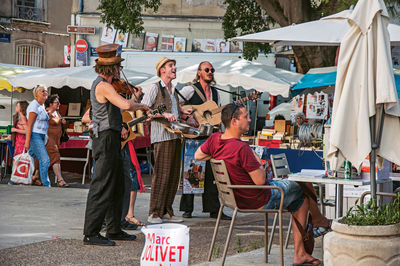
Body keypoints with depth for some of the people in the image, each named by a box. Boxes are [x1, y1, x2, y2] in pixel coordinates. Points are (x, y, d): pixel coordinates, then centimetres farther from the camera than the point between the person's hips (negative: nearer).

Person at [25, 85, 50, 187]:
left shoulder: (42, 106, 15)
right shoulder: (34, 105, -12)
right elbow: (30, 124, -16)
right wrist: (27, 140, -20)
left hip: (41, 136, 9)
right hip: (35, 135, -9)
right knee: (45, 160, -13)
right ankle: (46, 184, -12)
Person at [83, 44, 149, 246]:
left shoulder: (101, 84, 16)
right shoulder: (103, 86, -16)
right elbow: (125, 105, -29)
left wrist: (119, 128, 17)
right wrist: (141, 106, -11)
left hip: (110, 139, 11)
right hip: (106, 140, -11)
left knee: (117, 187, 16)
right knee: (101, 188, -10)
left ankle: (114, 229, 23)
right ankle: (91, 234, -9)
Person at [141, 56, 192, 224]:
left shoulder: (173, 90, 21)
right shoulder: (155, 88, -3)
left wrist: (182, 112, 15)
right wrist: (164, 114, -19)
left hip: (175, 136, 8)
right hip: (161, 136, -8)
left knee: (173, 175, 8)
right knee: (161, 175, -11)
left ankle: (166, 212, 14)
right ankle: (154, 213, -8)